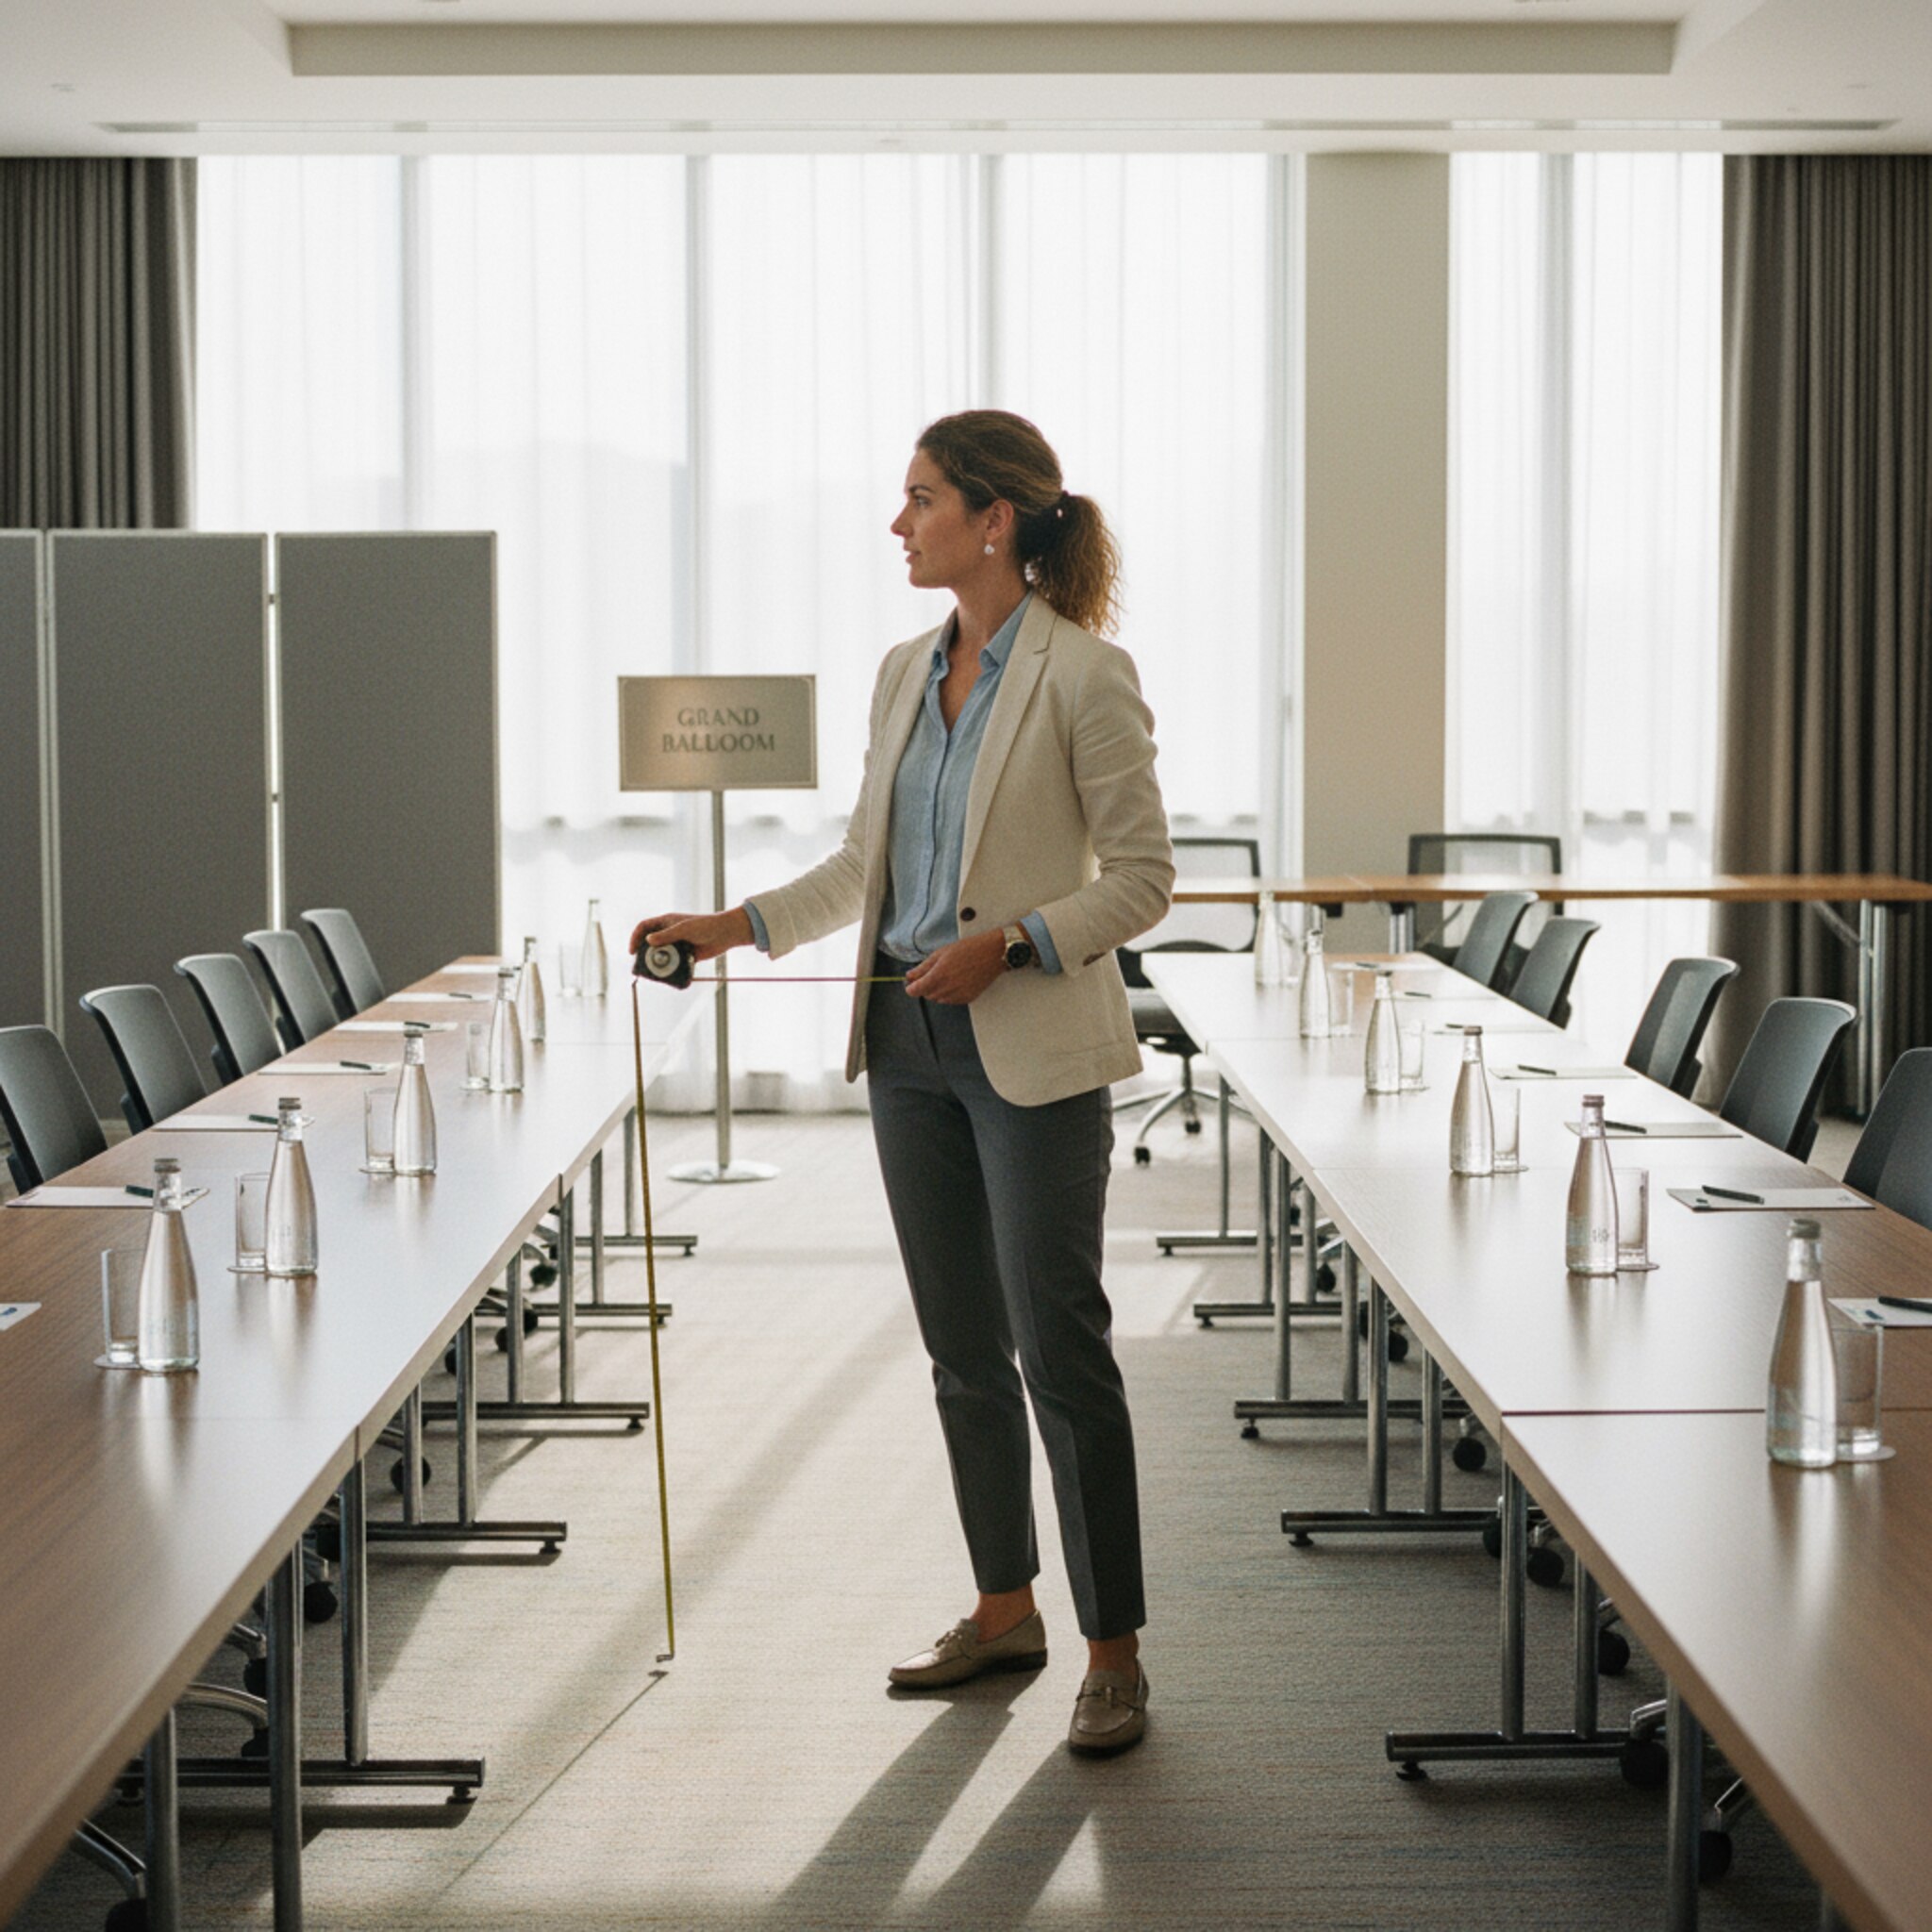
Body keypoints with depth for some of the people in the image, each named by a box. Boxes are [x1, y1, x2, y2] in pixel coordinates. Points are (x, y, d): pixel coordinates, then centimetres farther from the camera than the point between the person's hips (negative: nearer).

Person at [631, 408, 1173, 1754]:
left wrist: (1010, 943, -21)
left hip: (1032, 1051, -7)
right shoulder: (906, 673, 11)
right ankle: (1005, 1610, 27)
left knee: (1061, 1349, -4)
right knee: (962, 1349, 14)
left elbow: (1141, 878, -10)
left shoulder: (1085, 675, -11)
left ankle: (1115, 1653, 6)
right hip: (909, 1045, 7)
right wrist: (738, 926, 8)